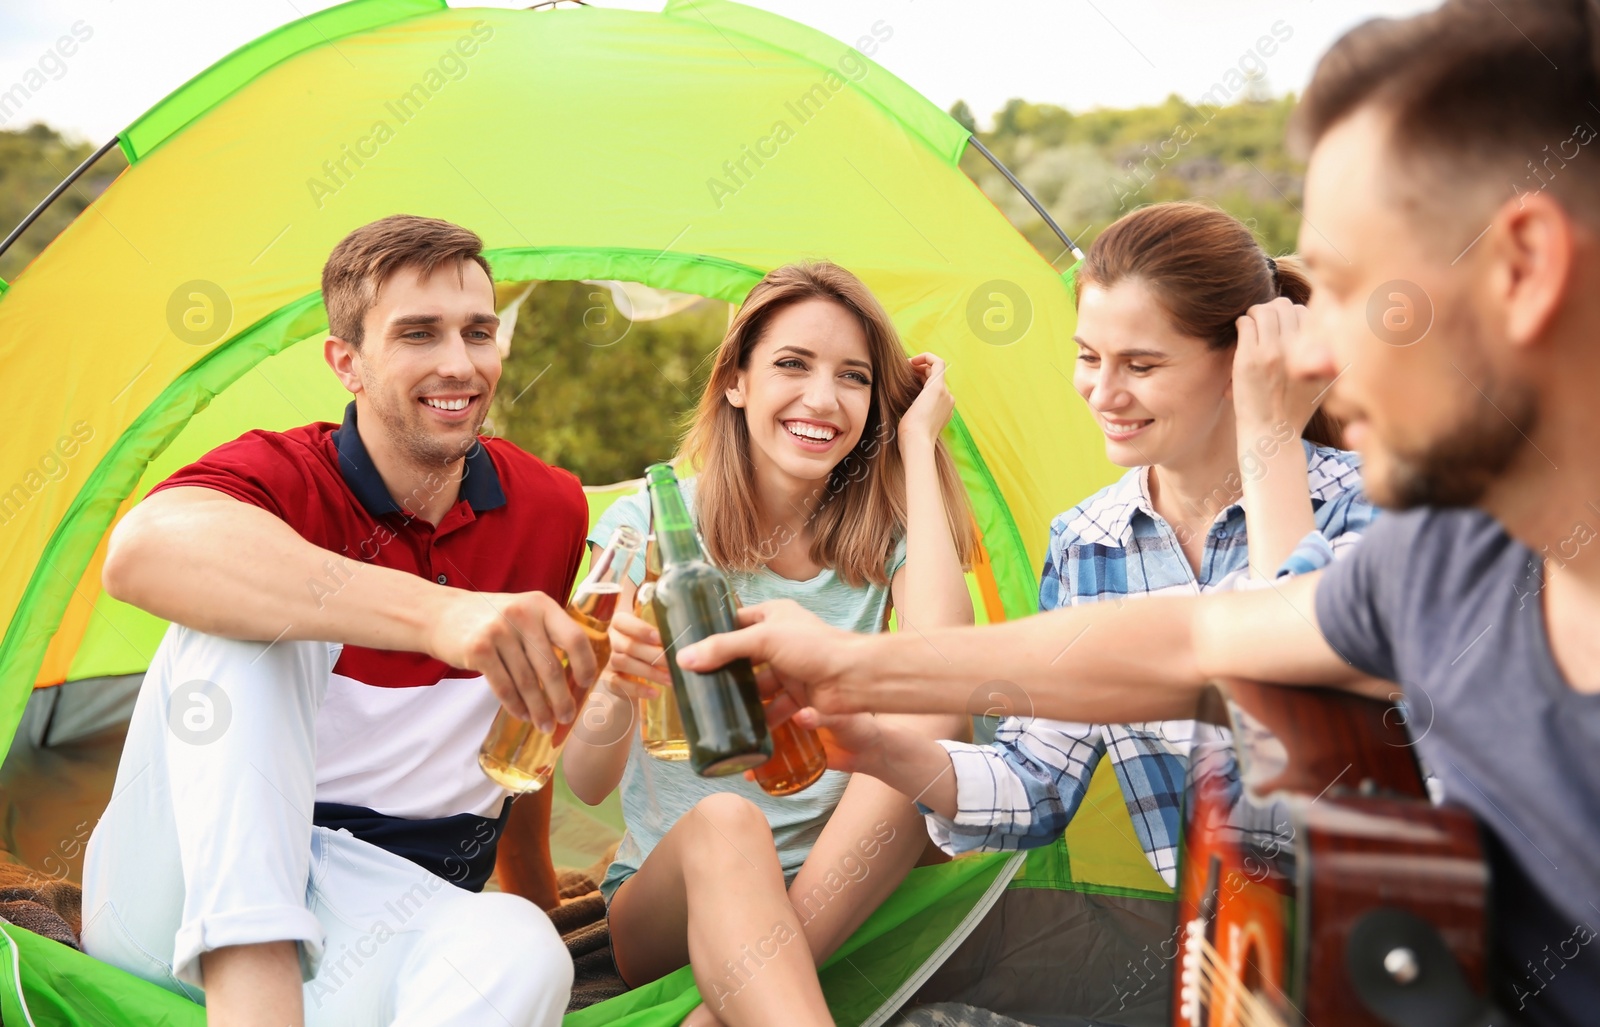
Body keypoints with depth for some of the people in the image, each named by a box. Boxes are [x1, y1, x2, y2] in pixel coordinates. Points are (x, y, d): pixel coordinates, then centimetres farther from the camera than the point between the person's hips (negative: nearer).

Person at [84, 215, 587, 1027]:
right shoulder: (285, 476, -12)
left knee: (519, 949, -35)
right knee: (248, 605, -29)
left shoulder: (552, 511, 2)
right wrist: (437, 612, -51)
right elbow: (143, 549, -38)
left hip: (391, 907, 2)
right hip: (186, 888, -1)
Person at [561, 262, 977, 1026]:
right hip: (666, 897, -2)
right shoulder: (649, 524, -6)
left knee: (930, 719, -26)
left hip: (841, 894, 3)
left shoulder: (880, 534, 1)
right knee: (724, 822, -36)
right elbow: (586, 785, -13)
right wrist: (613, 690, -39)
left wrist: (917, 446, -13)